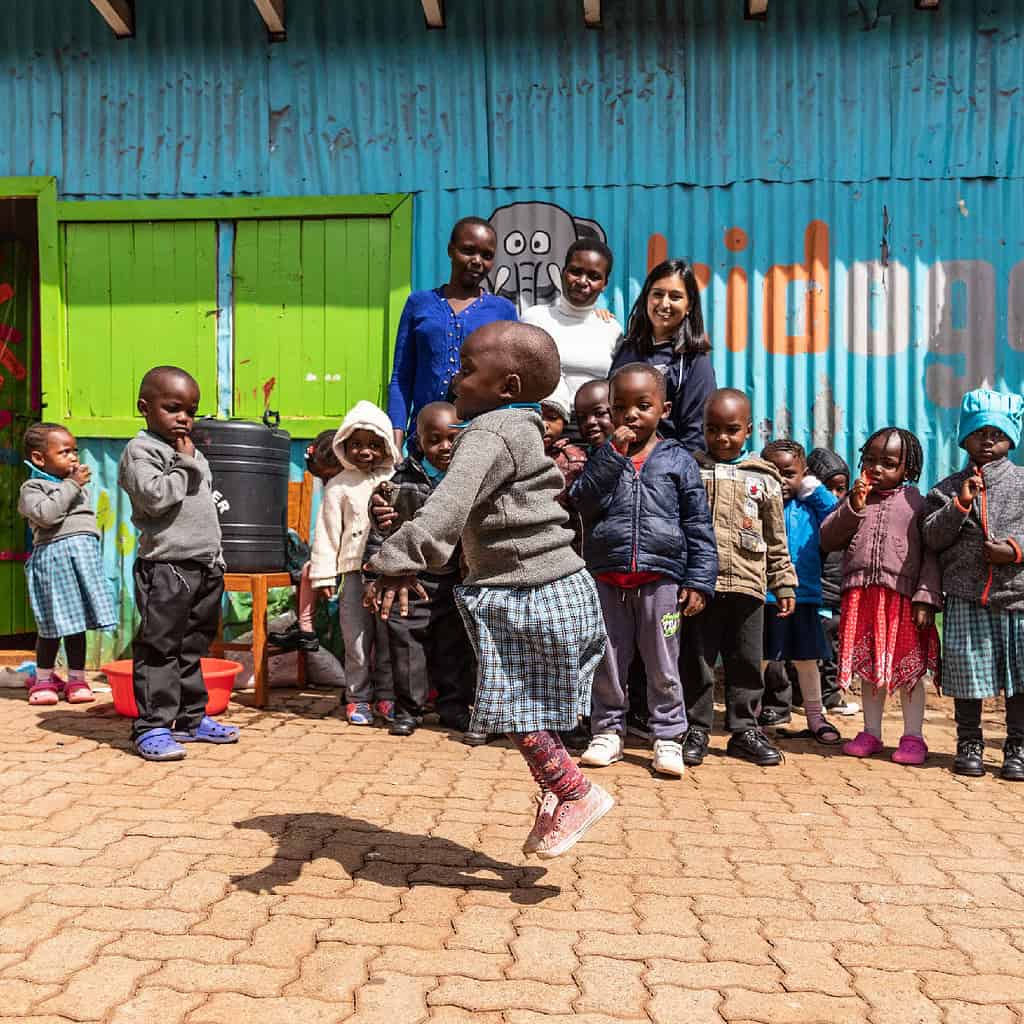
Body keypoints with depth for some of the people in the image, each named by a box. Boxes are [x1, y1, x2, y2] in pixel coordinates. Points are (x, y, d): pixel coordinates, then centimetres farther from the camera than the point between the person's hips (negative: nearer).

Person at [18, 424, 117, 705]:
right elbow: (45, 514, -20)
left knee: (78, 623, 9)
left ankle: (76, 679, 17)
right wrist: (71, 485, -16)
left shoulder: (78, 485, 20)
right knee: (53, 625, -1)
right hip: (54, 557, -6)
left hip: (85, 555, 6)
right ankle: (43, 679, 17)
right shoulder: (32, 487, -2)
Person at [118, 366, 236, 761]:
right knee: (158, 649, -4)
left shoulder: (194, 455, 19)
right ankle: (151, 727, 1)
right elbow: (154, 497, -23)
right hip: (165, 568, -8)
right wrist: (184, 464, -12)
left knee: (193, 648, 14)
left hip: (205, 567, 8)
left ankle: (191, 718, 23)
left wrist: (216, 557, 22)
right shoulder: (140, 450, -6)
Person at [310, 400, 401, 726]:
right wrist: (323, 574, -2)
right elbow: (327, 532, 3)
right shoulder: (339, 486, 5)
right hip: (355, 571, -1)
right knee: (357, 638, 1)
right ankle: (358, 698, 13)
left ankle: (386, 696, 19)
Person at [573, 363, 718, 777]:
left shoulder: (678, 460, 2)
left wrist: (699, 580, -6)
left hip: (661, 579, -1)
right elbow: (583, 503, -11)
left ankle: (668, 738, 18)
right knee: (608, 665, 11)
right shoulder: (603, 458, 6)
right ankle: (608, 731, 25)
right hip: (607, 579, 2)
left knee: (663, 666, 7)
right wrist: (613, 454, -15)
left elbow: (699, 526, 1)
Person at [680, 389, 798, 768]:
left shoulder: (764, 477, 9)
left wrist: (784, 584, 10)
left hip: (748, 584, 2)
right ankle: (696, 730, 18)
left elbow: (776, 539, 13)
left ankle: (744, 729, 23)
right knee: (697, 660, 5)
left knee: (747, 661, 10)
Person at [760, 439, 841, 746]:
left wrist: (814, 488, -4)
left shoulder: (811, 505, 7)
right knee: (759, 658, 8)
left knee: (807, 658, 15)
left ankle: (815, 716, 29)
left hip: (805, 594, 3)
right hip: (765, 594, -3)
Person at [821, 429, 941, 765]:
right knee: (869, 668, 12)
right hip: (860, 596, 3)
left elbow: (930, 554, -2)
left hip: (902, 598, -3)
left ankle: (913, 737, 15)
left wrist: (926, 598, -12)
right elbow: (827, 540, 4)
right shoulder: (854, 499, 11)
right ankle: (871, 733, 23)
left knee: (909, 669, 4)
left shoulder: (916, 503, 2)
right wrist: (854, 507, -8)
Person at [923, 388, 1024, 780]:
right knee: (967, 676, 6)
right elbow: (932, 538, -1)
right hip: (966, 599, 0)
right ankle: (969, 744, 20)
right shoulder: (949, 488, 7)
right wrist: (960, 505, -11)